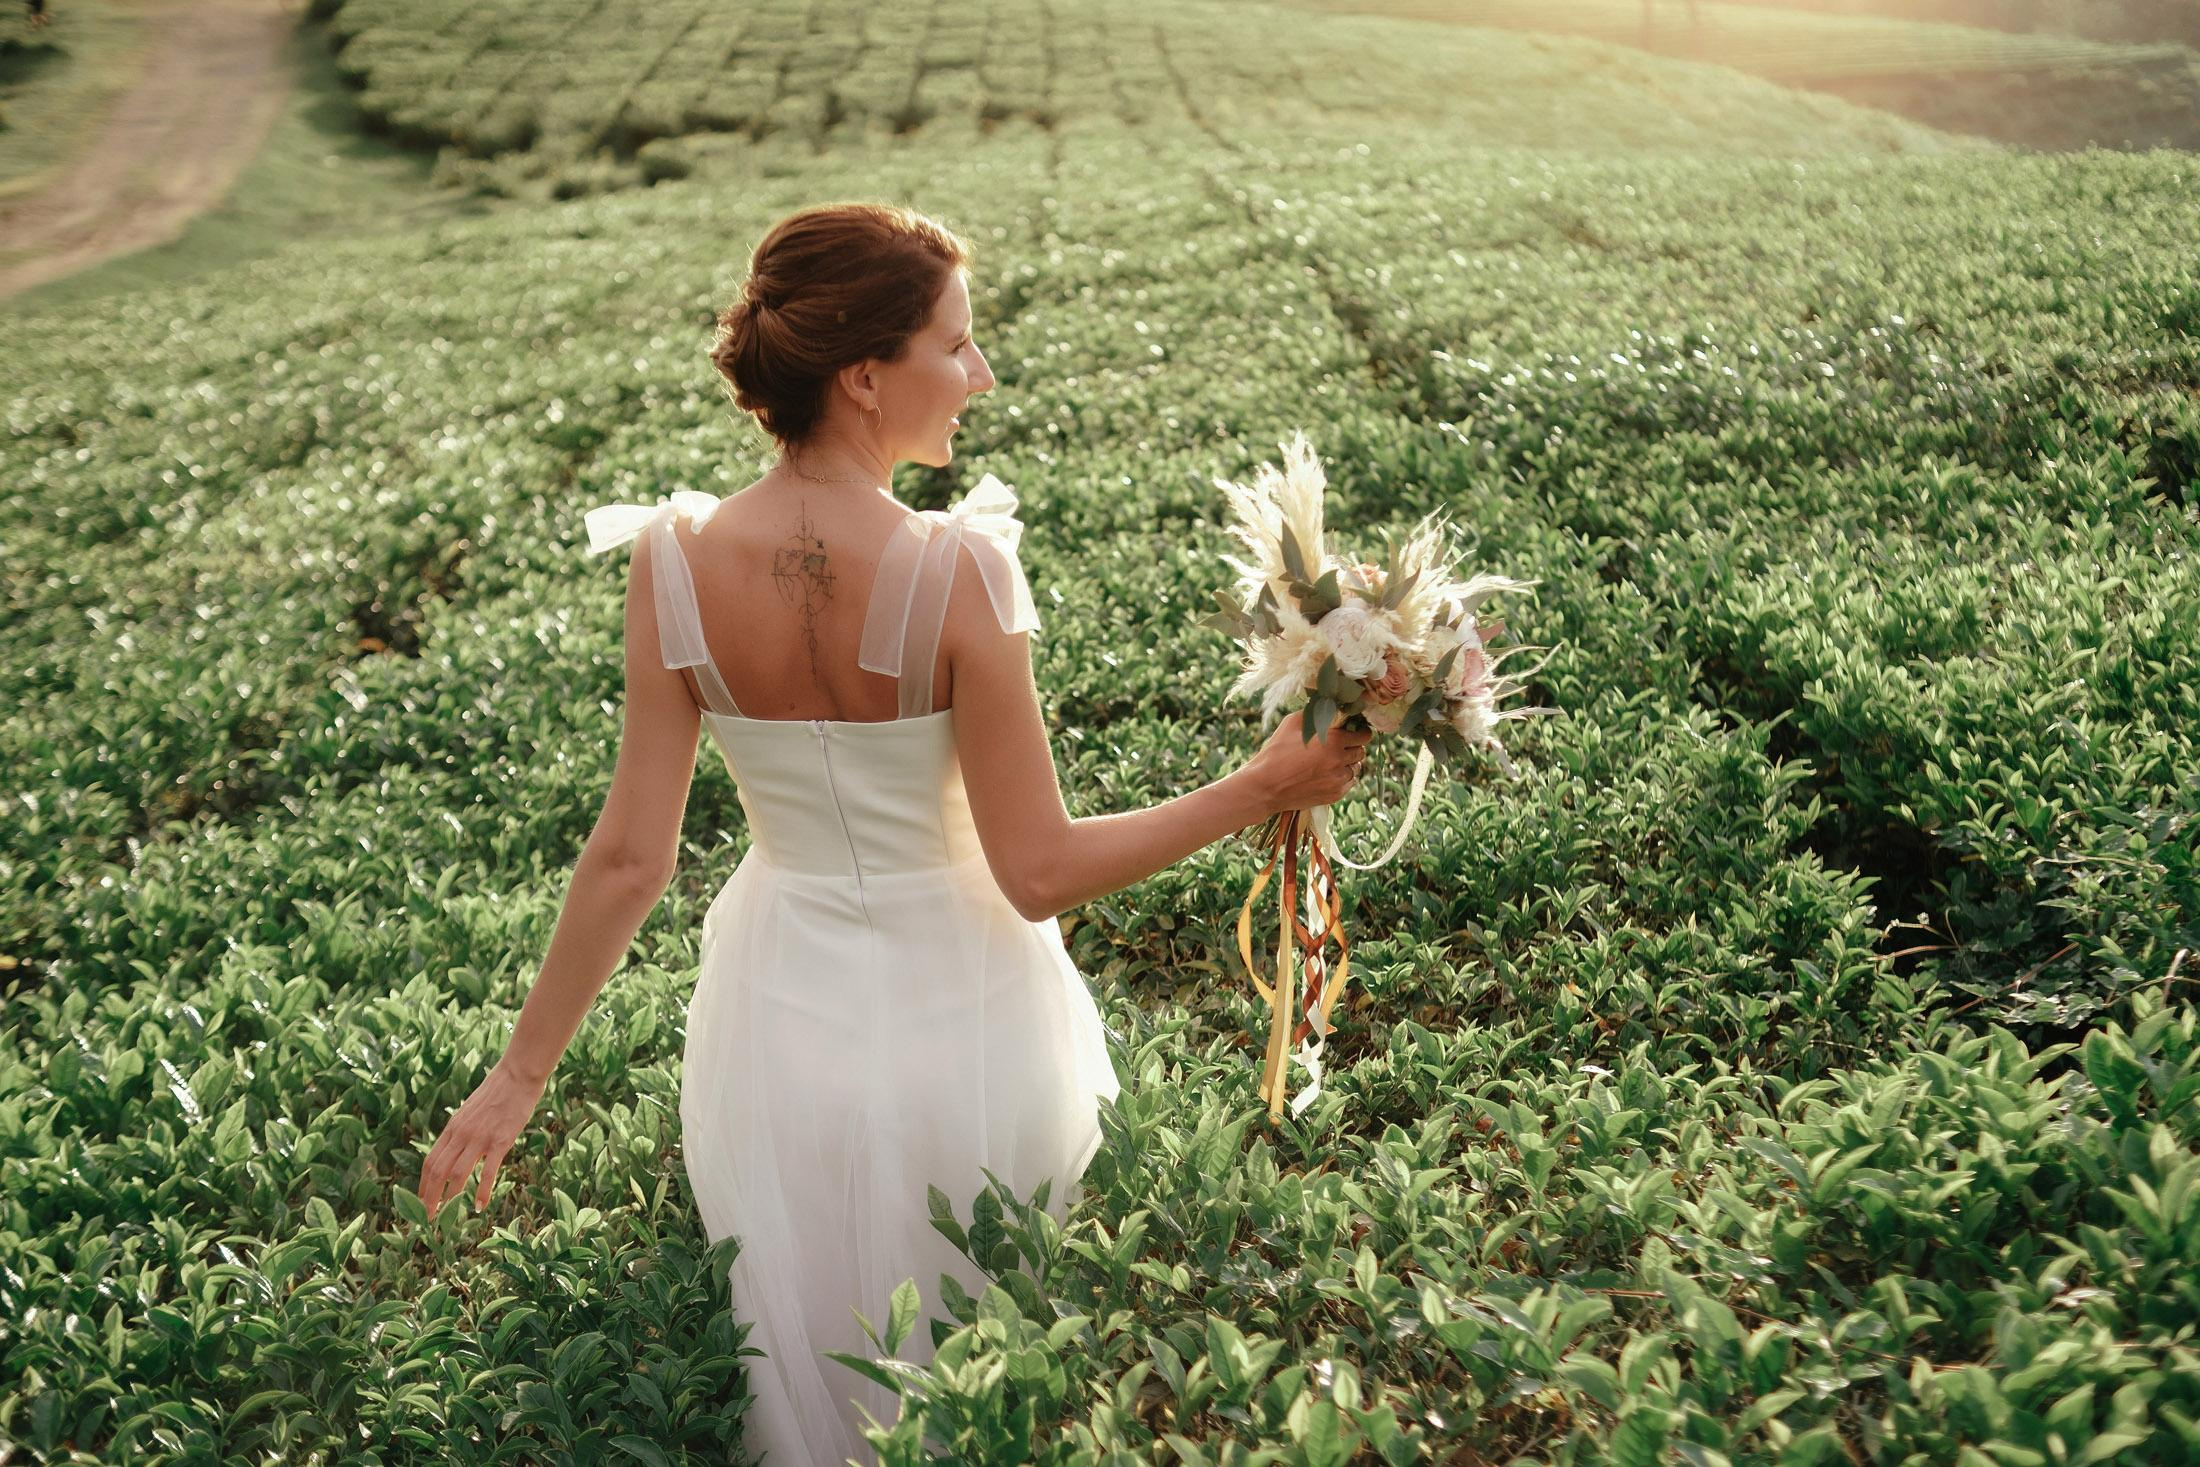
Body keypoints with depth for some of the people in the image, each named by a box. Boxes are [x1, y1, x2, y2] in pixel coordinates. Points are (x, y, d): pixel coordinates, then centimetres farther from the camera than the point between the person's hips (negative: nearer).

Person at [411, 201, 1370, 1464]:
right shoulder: (958, 569, -23)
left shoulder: (678, 562, -14)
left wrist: (522, 1074, 3)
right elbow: (1039, 870, -18)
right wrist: (1265, 790, -10)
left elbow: (632, 860, -10)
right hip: (958, 1016, -2)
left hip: (784, 1019, 3)